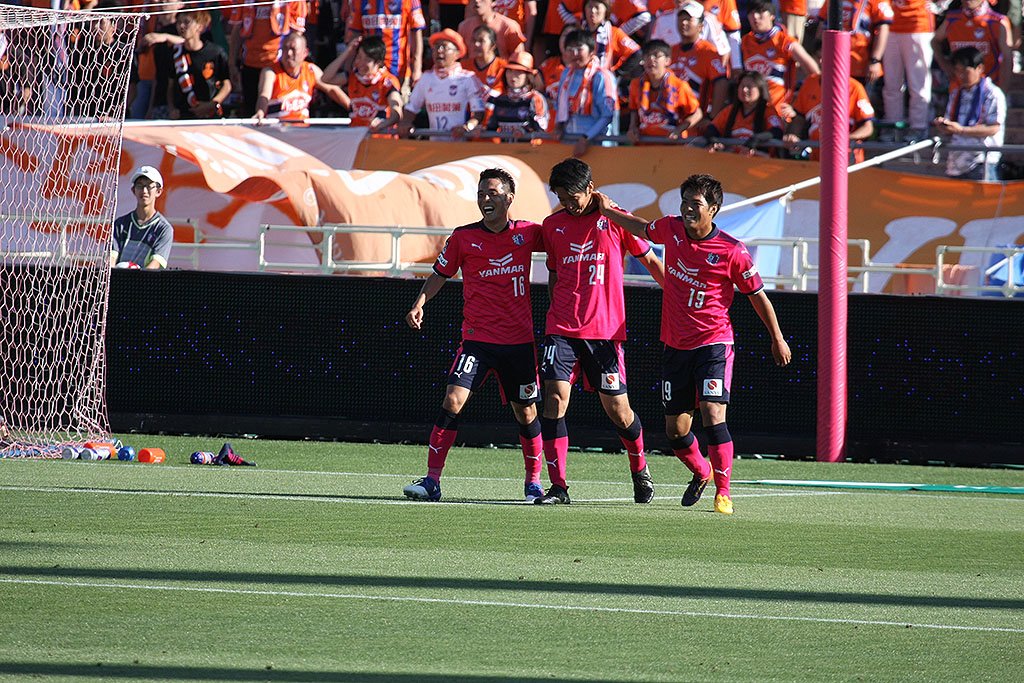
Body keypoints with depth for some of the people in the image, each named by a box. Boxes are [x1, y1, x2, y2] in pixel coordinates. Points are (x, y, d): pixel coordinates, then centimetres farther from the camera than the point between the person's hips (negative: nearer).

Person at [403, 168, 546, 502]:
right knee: (453, 401, -15)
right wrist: (420, 302, -8)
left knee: (525, 412, 7)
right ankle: (432, 480, -12)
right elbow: (440, 274, 9)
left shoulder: (528, 233, 3)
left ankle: (534, 481, 25)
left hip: (519, 341, 1)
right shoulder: (463, 237, 1)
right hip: (477, 339, -1)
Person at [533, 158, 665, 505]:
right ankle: (558, 486, -9)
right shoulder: (553, 225, 9)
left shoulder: (615, 220, -1)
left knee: (617, 408, 1)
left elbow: (650, 261, 8)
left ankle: (640, 470, 28)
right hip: (562, 329, 2)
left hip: (606, 330, -2)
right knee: (555, 397, -13)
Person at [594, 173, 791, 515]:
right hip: (675, 345, 5)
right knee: (675, 431, 9)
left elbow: (757, 295, -2)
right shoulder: (671, 229, -1)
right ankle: (700, 472, 38)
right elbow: (642, 228, 24)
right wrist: (610, 210, 18)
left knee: (713, 415, -21)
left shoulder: (732, 252, -14)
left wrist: (777, 339, 5)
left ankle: (723, 491, -11)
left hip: (714, 343, -5)